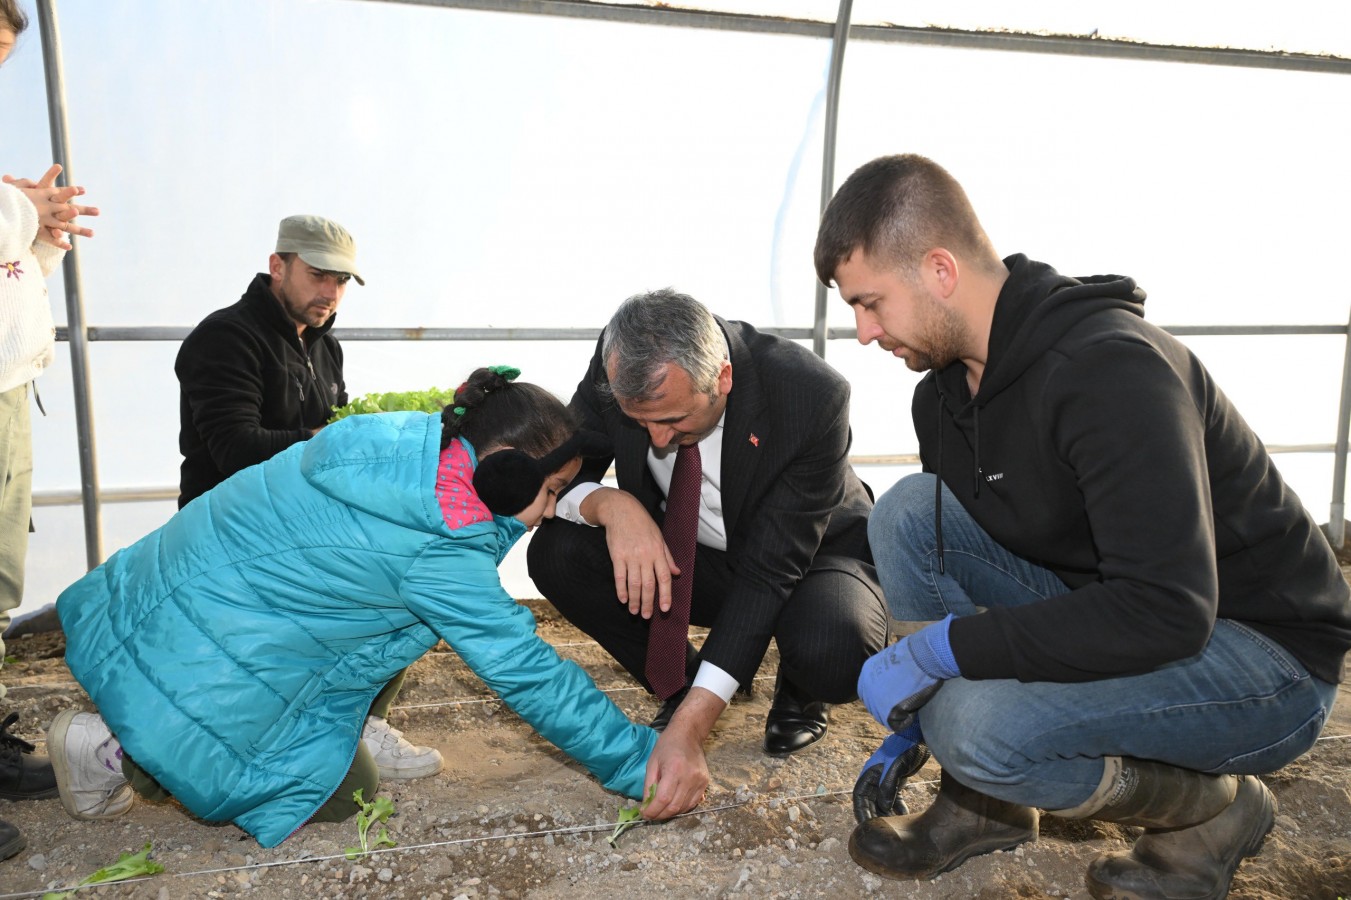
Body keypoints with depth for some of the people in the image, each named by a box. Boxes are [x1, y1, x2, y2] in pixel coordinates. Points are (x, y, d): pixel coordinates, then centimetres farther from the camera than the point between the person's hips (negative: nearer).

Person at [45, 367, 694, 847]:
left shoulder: (407, 439, -2)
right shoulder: (439, 551, -24)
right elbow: (526, 673, -20)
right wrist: (639, 762, -11)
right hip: (195, 665, -9)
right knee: (341, 794, 6)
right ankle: (124, 752, 5)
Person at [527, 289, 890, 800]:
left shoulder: (813, 398, -33)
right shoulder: (618, 366, -22)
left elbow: (770, 570, -32)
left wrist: (688, 729, -36)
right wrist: (611, 505, -37)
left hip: (804, 561, -3)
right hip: (688, 556, 4)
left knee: (834, 655, -37)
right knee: (556, 555, -21)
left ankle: (797, 693, 3)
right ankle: (683, 684, 2)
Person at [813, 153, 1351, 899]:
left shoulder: (1110, 369, -28)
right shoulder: (944, 389, -2)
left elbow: (1168, 610, -35)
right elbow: (942, 546, 9)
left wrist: (941, 645, -30)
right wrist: (906, 733, 9)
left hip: (1265, 654, -7)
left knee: (978, 725, -31)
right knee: (906, 511, -11)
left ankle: (1211, 809, 1)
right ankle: (981, 800, 0)